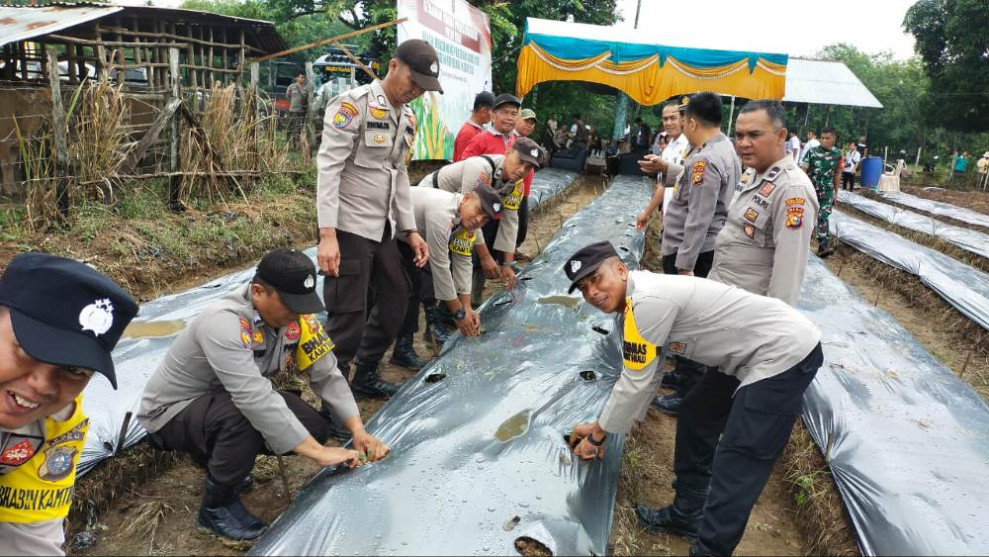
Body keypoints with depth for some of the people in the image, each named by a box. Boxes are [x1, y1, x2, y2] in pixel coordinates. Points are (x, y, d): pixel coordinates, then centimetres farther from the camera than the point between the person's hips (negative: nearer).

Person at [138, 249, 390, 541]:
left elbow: (327, 375, -12)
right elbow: (255, 398, -42)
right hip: (172, 412, -7)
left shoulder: (294, 315, -15)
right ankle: (217, 504, -8)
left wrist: (358, 430, -24)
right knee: (245, 417, -37)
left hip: (236, 400, 7)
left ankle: (220, 457, 15)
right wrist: (318, 452, -41)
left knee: (315, 428, -9)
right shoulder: (223, 322, -36)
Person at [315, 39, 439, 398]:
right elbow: (328, 169, -18)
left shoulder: (407, 116, 12)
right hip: (348, 229, -8)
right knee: (348, 319, -4)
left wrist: (410, 230, 13)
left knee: (395, 301, 15)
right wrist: (328, 234, -25)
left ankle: (365, 377, 31)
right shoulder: (353, 105, -13)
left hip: (382, 229, 9)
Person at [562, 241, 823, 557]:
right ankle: (686, 515, 33)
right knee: (695, 419, 19)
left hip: (786, 353, -10)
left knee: (736, 466, -9)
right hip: (751, 353, 11)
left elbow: (635, 384, -18)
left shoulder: (647, 301, -25)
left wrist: (597, 436, -3)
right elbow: (641, 377, 13)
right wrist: (599, 427, 17)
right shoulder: (641, 296, 5)